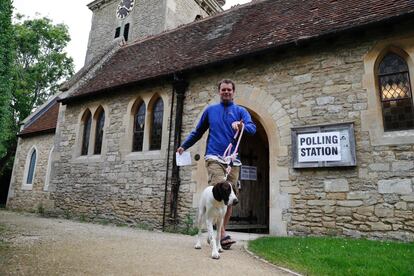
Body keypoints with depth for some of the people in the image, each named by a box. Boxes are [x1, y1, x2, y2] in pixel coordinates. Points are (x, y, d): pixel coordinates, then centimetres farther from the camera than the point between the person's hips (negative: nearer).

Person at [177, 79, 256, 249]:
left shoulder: (240, 111, 11)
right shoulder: (210, 110, 15)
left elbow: (253, 128, -6)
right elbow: (198, 132, 25)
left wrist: (241, 125, -27)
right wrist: (184, 146, 28)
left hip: (233, 160, 2)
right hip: (214, 158, -1)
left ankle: (220, 232, 15)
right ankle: (223, 235, -17)